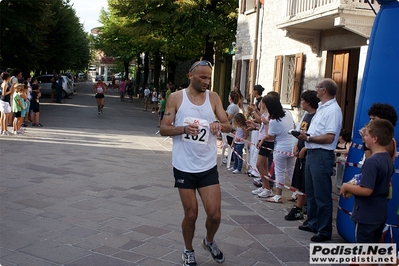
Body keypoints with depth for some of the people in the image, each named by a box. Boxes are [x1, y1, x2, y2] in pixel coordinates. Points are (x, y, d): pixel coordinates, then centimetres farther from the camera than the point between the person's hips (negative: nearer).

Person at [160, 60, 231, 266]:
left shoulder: (213, 98, 2)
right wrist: (184, 129, -23)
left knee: (214, 214, 1)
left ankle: (209, 242, 34)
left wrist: (219, 125, -23)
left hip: (208, 167, 2)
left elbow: (228, 126, 1)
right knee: (191, 215, 8)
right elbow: (163, 129, -4)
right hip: (184, 167, -2)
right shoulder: (176, 97, -4)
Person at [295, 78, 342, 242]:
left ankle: (324, 231, 7)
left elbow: (329, 137, -22)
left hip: (322, 155, -10)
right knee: (311, 192, 19)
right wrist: (305, 136, 3)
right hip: (312, 153, 10)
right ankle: (313, 223, 32)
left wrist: (308, 138, -18)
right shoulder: (321, 107, 15)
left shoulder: (333, 110, -16)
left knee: (322, 195, -3)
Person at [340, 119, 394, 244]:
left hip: (366, 216, -9)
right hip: (380, 214, 9)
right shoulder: (388, 159, 5)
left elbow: (366, 190, -29)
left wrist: (346, 187, -13)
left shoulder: (371, 161, -24)